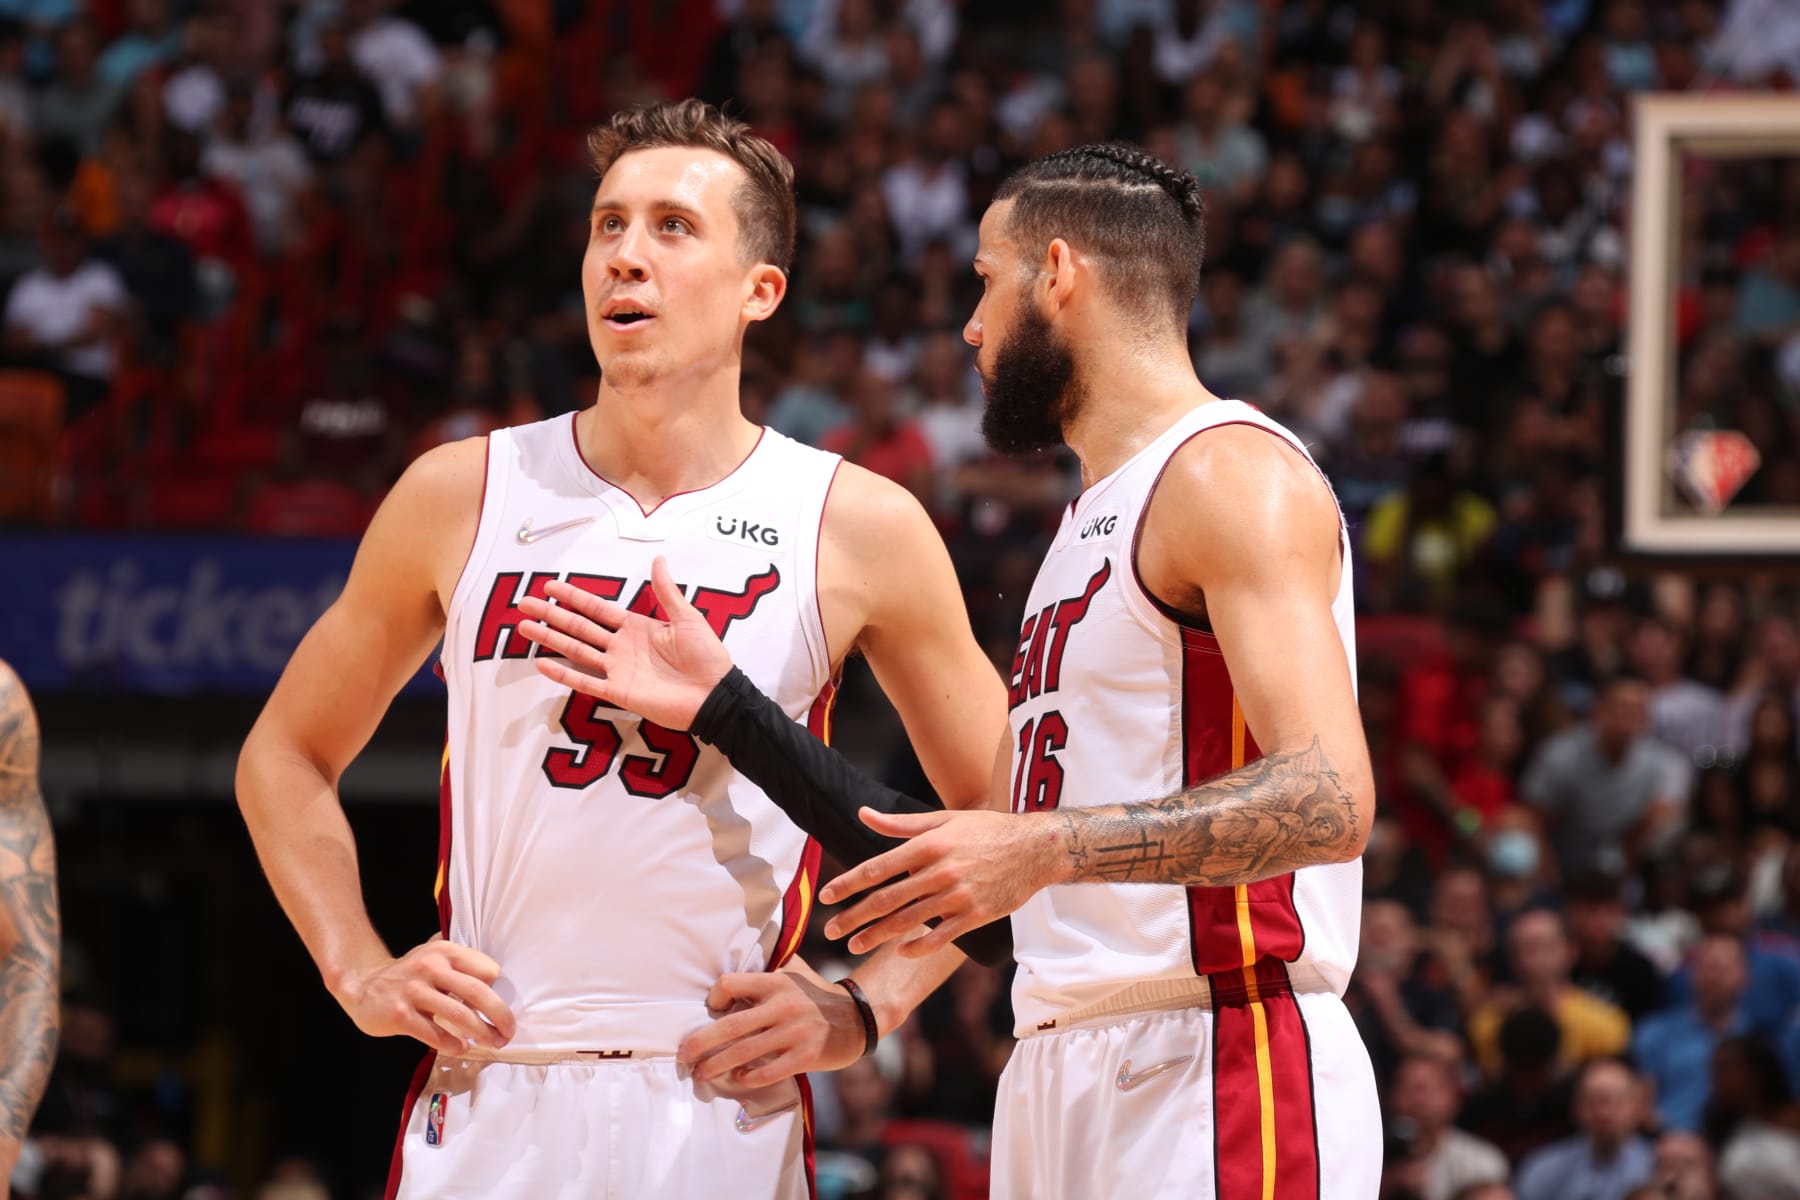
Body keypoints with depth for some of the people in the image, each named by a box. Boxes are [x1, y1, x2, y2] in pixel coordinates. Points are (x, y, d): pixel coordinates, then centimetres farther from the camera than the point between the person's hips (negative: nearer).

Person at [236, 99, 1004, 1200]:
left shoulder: (860, 530, 1)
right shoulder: (462, 497, 5)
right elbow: (286, 757, 16)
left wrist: (865, 1007, -1)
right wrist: (362, 974, 4)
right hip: (487, 1101, 1)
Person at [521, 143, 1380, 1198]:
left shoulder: (1230, 471, -8)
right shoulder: (1096, 518, 23)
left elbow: (1330, 800, -21)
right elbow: (947, 852, 20)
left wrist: (1046, 850, -28)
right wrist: (721, 707, 19)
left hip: (1216, 1073, -9)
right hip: (1059, 1071, 9)